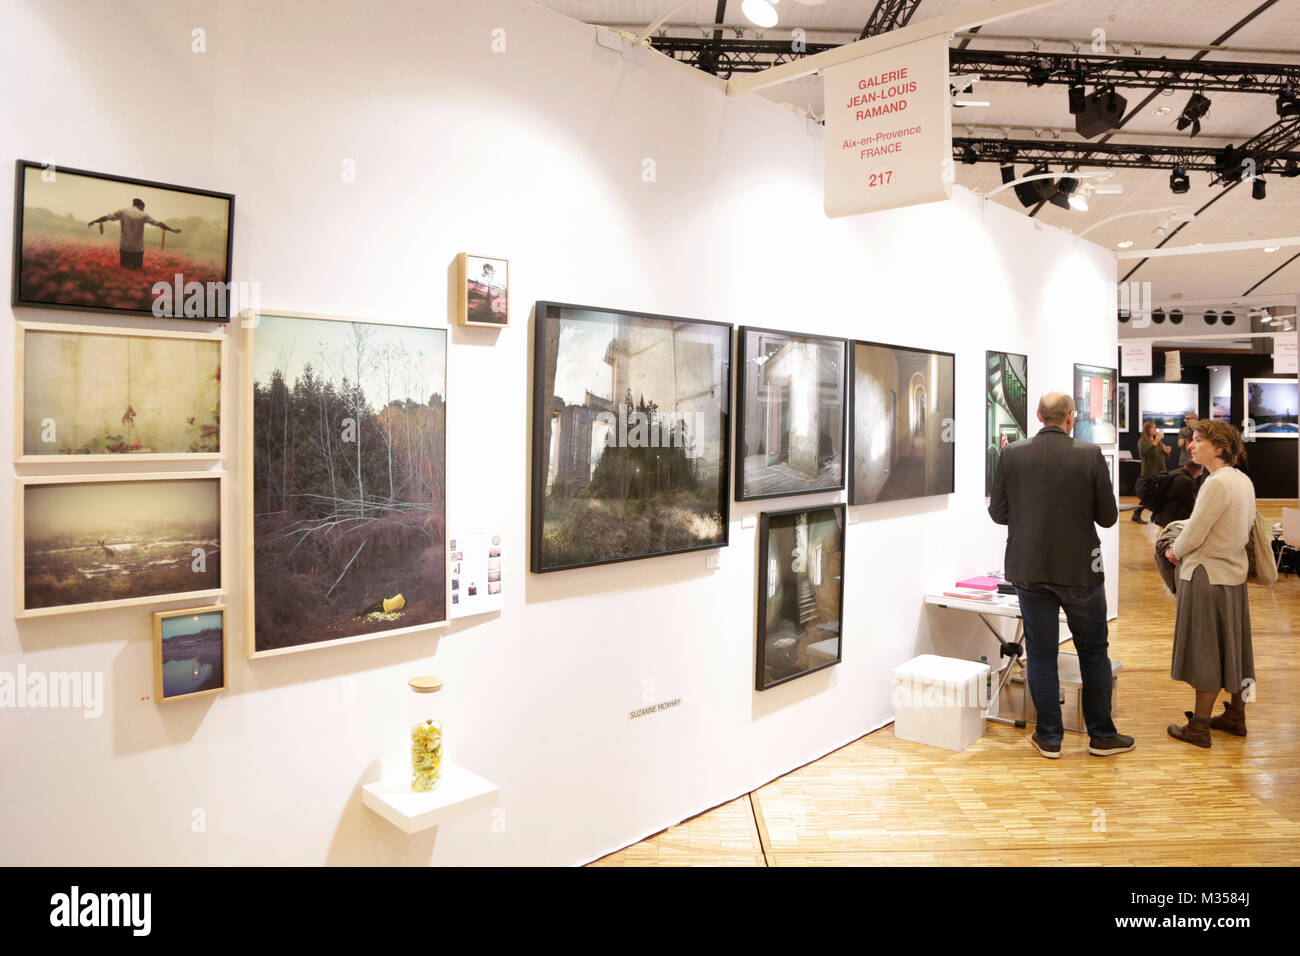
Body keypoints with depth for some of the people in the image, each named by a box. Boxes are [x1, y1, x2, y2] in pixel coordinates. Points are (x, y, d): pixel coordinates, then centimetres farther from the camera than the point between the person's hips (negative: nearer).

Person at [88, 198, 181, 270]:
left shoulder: (122, 212, 2)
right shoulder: (143, 215, -3)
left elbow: (106, 217, 5)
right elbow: (159, 224, -4)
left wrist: (93, 222, 18)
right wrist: (173, 230, 4)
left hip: (124, 248, 2)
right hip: (138, 250, -2)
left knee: (124, 271, 9)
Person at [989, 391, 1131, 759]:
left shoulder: (1013, 454, -6)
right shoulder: (1090, 455, -10)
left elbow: (997, 512, -1)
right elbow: (1108, 516, -5)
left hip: (1029, 570, 1)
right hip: (1079, 570, -1)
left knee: (1041, 654, 9)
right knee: (1094, 652, 15)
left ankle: (1049, 737, 17)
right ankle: (1101, 735, 23)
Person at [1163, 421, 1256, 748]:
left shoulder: (1217, 483, -21)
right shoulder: (1243, 480, 7)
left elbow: (1193, 535, -21)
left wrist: (1175, 552, 0)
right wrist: (1181, 547, 10)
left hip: (1208, 576, -9)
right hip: (1234, 572, 9)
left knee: (1206, 651, 1)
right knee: (1231, 647, 19)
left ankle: (1199, 727, 11)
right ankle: (1236, 715, 33)